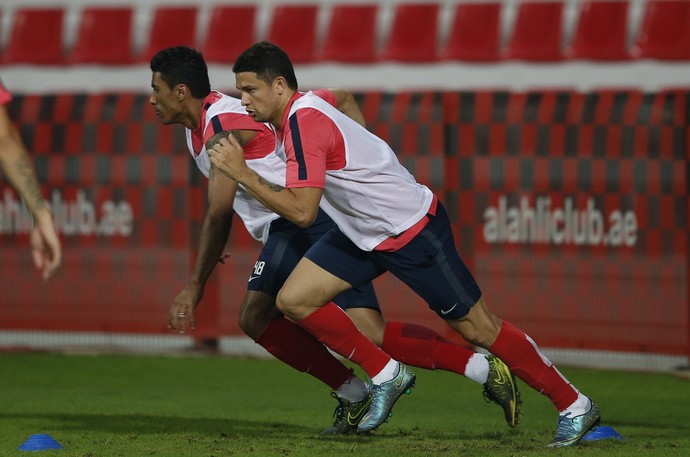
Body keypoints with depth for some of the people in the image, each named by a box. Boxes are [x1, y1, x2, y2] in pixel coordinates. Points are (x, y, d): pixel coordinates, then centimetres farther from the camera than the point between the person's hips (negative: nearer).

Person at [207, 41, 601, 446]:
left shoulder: (304, 123, -26)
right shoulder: (301, 108, 1)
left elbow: (301, 211, -33)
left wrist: (242, 173, -27)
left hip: (414, 229, -9)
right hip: (365, 234, 9)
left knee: (478, 328, -2)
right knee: (293, 299, -2)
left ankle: (574, 405, 10)